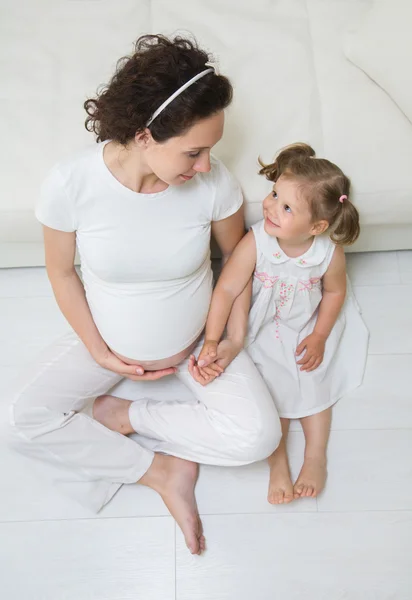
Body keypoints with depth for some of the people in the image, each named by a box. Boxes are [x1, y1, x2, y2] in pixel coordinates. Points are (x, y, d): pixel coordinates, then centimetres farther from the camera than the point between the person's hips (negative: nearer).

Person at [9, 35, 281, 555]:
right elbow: (61, 270, -9)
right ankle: (164, 471, -2)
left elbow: (237, 256, -5)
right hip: (111, 341, 1)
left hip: (198, 338, 0)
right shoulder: (69, 183, -27)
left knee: (259, 436, -18)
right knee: (27, 419, -13)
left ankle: (126, 415, 1)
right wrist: (97, 350, -12)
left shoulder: (214, 182, -25)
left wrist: (234, 338, -10)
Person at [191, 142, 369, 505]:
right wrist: (212, 342, -33)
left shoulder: (330, 252, -26)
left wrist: (319, 337, -8)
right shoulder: (256, 243, -31)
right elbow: (227, 290, -28)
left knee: (315, 381, 0)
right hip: (264, 328, -1)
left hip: (310, 327, 1)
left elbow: (334, 291, -6)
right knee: (274, 387, -5)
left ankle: (316, 454, 18)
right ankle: (277, 461, 9)